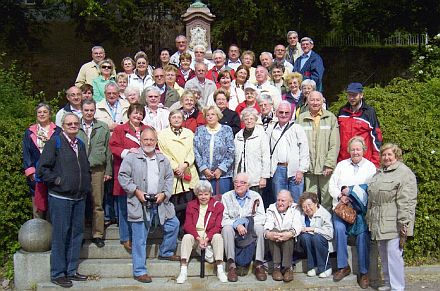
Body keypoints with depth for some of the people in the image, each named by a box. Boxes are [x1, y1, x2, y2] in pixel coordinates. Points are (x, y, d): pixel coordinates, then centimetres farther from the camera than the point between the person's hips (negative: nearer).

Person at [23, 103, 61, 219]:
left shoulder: (57, 131, 5)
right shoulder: (30, 132, 12)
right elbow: (26, 153, 7)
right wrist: (30, 172, -3)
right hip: (36, 174, 2)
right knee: (38, 207, 4)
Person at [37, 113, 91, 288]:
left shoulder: (80, 144, 14)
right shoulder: (55, 142, -7)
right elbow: (42, 168, -13)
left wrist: (86, 186, 13)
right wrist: (57, 181, -13)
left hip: (79, 198, 7)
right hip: (60, 197, -7)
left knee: (77, 233, 12)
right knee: (60, 235, -1)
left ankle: (71, 271, 23)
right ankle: (58, 274, 10)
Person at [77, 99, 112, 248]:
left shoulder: (103, 128, 8)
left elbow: (108, 150, 8)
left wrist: (108, 170, 4)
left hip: (97, 170, 1)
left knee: (97, 204, 4)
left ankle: (97, 234, 12)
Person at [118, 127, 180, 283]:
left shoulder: (163, 159, 11)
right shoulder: (132, 157, -4)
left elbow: (169, 178, 13)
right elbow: (122, 176, -6)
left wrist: (164, 193, -2)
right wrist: (136, 191, -14)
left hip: (159, 202, 5)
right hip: (140, 204, -5)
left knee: (173, 224, 14)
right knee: (140, 239, -1)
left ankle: (165, 252, 36)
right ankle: (139, 271, 9)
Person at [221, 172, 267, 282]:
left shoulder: (255, 196, 5)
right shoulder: (226, 197, 4)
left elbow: (261, 217, -4)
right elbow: (223, 219, -5)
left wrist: (245, 222, -18)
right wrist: (236, 225, -22)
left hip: (250, 228, 1)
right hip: (233, 228, 0)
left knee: (259, 228, -29)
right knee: (227, 229, -32)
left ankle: (259, 264, -26)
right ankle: (231, 265, -31)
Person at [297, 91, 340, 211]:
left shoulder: (331, 118, 6)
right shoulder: (301, 118, 8)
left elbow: (334, 144, 1)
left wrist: (330, 164, -7)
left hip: (326, 168, -1)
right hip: (308, 168, 1)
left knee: (327, 199, 2)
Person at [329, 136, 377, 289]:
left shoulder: (370, 166, 10)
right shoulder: (341, 165, 18)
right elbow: (332, 185, 11)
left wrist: (350, 190, -11)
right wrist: (340, 196, -7)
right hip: (341, 205, 2)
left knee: (362, 234, -21)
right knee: (339, 229, -23)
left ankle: (363, 272, -9)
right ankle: (343, 266, -10)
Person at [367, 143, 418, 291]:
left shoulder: (404, 173, -9)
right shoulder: (379, 173, 18)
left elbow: (406, 201, -17)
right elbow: (371, 198, 24)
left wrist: (404, 224, -22)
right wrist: (369, 219, 22)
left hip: (394, 223, -8)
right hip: (379, 223, 8)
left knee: (394, 255, -7)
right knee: (384, 255, 15)